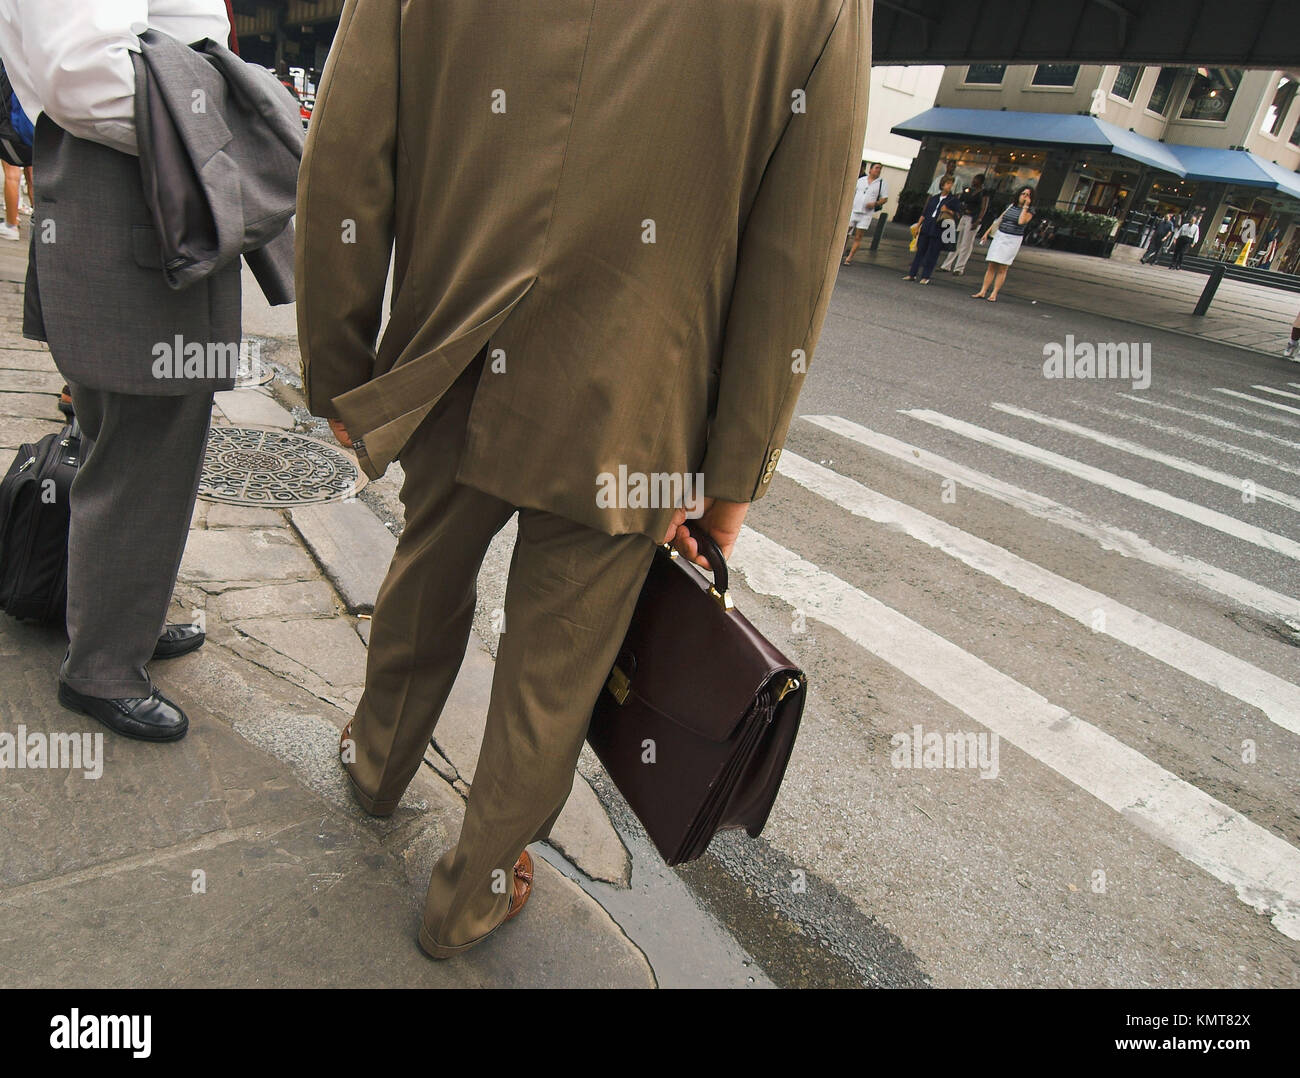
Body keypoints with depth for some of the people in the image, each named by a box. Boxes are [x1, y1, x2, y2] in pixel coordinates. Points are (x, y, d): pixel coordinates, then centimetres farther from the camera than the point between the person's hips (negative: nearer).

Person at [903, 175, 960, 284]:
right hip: (926, 228, 4)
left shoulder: (953, 199, 3)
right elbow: (924, 213, 16)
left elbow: (958, 214, 1)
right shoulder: (934, 198, 14)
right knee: (920, 251, 6)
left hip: (939, 230, -4)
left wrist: (948, 211, -14)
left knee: (932, 254, -2)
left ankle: (926, 277, 4)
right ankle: (912, 274, 11)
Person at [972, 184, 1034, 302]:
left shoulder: (1030, 211, -1)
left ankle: (994, 294, -3)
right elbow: (999, 220, 17)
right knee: (991, 266, 1)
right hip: (999, 236, 4)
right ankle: (983, 292, 2)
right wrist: (987, 232, 15)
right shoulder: (1011, 206, 11)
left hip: (1012, 240, -4)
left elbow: (1021, 221, -20)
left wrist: (1025, 206, -14)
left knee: (1002, 268, -5)